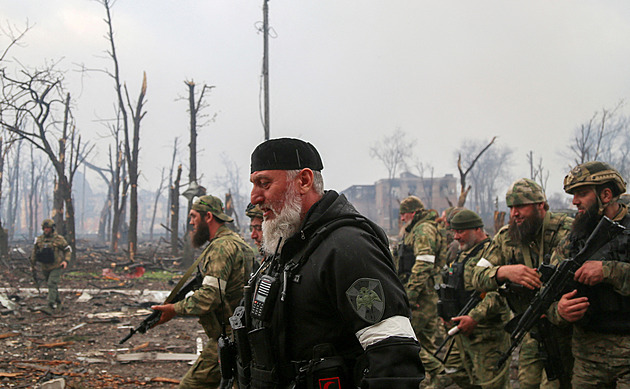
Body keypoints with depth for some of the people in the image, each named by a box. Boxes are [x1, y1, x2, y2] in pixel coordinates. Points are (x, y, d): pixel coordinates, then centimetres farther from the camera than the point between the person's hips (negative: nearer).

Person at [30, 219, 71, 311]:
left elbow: (68, 250, 1)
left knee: (52, 284, -17)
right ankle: (58, 301, 33)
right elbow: (34, 252, 12)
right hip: (45, 267, 5)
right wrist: (32, 265, 15)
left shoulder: (59, 239, -9)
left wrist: (66, 261, -13)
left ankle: (51, 302, -20)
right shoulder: (39, 239, 1)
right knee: (52, 285, 16)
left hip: (56, 266, -5)